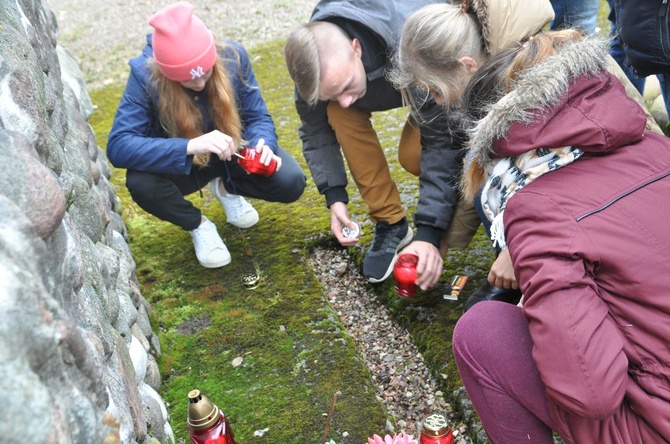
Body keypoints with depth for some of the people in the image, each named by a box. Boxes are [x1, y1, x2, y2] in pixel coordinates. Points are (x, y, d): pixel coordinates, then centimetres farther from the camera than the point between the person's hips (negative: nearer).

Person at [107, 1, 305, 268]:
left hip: (233, 150, 2)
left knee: (291, 183, -22)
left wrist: (263, 146, -39)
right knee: (140, 182, -33)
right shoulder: (145, 75, -28)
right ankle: (197, 225, 0)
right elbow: (118, 146, -35)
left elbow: (257, 116, -14)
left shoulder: (232, 56, -23)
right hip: (181, 162, -1)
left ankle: (226, 188, 12)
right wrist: (190, 146, -48)